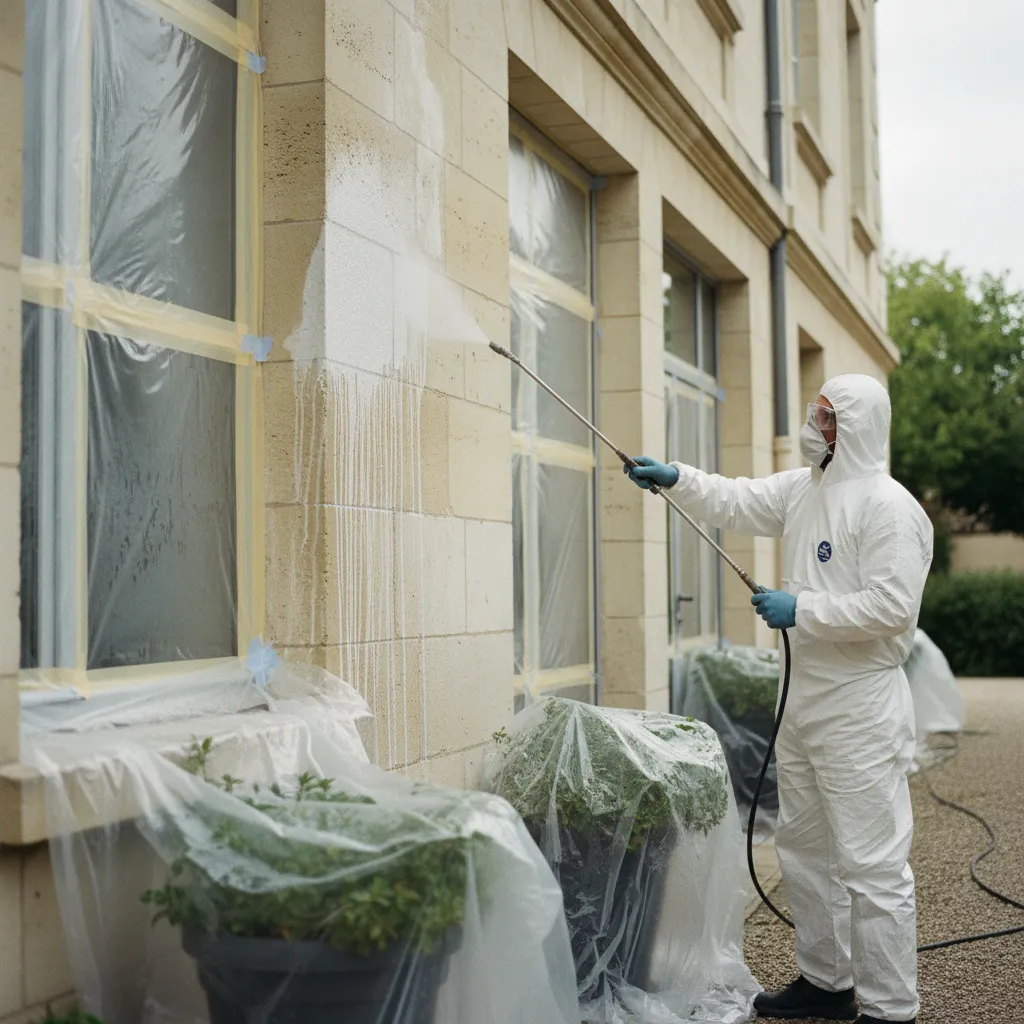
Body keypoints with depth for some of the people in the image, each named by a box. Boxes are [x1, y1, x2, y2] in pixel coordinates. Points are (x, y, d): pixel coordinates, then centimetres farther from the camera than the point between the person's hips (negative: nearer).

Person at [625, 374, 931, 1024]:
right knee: (803, 848, 19)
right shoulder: (803, 490, 11)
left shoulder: (889, 506, -17)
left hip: (861, 707, -10)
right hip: (806, 697, 10)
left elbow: (891, 607, -23)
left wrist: (802, 611, -19)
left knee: (872, 865, -5)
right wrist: (676, 478, 12)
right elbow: (737, 502, 23)